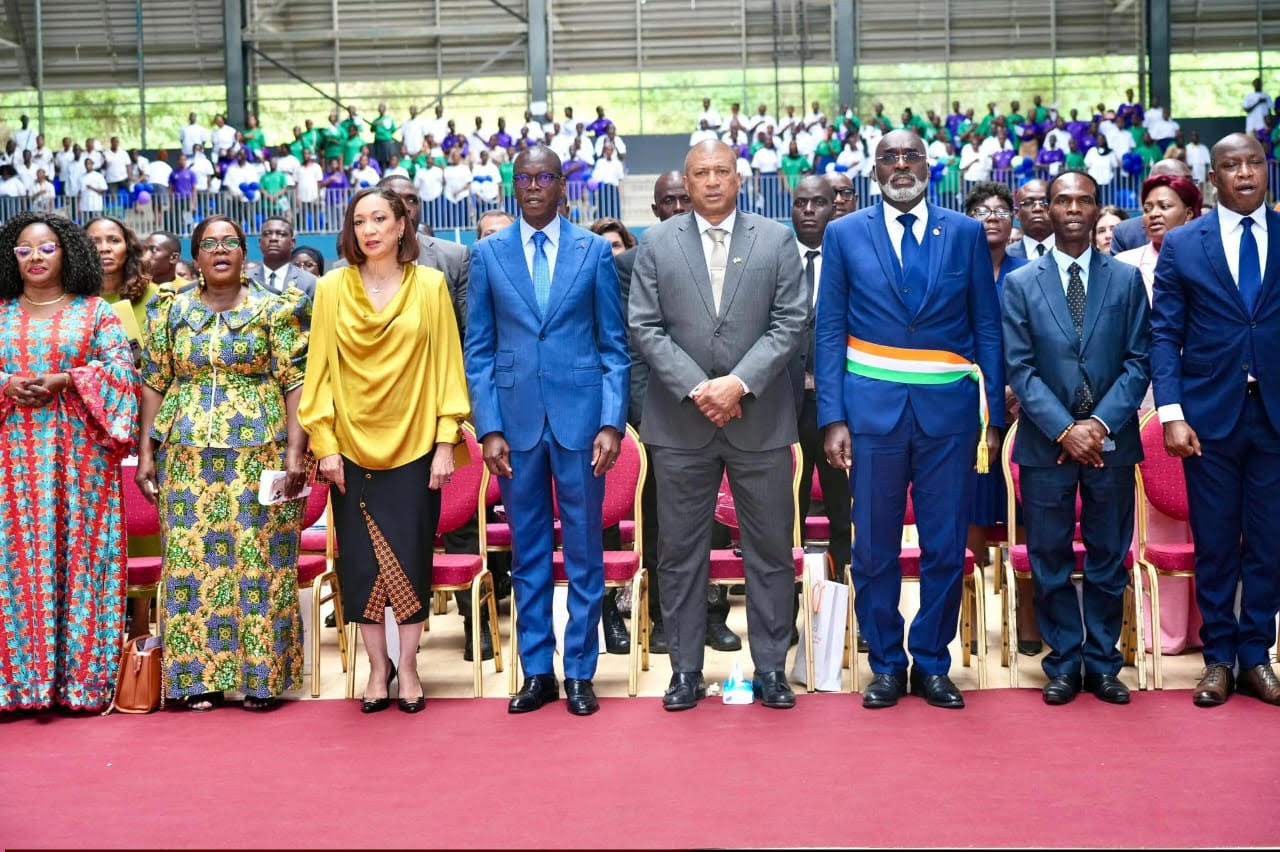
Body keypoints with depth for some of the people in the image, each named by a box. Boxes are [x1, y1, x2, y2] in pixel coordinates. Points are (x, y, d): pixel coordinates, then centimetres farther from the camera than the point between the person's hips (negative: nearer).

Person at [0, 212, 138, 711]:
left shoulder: (95, 310, 8)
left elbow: (119, 365, -3)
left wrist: (63, 381, -14)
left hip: (78, 450, -2)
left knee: (78, 550, -3)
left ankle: (81, 678, 1)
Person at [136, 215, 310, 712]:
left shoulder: (274, 310, 3)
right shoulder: (170, 310, 11)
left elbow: (296, 384, -2)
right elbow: (154, 385, 11)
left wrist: (295, 453, -11)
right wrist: (146, 454, 5)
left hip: (260, 453, -2)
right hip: (187, 455, 3)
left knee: (258, 560, -2)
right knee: (191, 561, 2)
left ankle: (262, 677, 6)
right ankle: (200, 678, 10)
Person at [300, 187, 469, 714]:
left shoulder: (430, 285, 0)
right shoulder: (333, 288, 2)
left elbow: (446, 365, 0)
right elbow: (320, 369, 3)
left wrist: (447, 441, -5)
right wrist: (324, 443, -3)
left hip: (414, 444, -1)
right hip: (353, 446, 1)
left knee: (412, 556, 2)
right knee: (360, 561, 4)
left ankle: (408, 665, 18)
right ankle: (378, 666, 19)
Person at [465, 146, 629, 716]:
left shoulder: (594, 251, 4)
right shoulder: (488, 254, 6)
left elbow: (614, 345, 4)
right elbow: (478, 350, 6)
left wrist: (612, 422, -6)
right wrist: (488, 427, -3)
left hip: (579, 415, -1)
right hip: (516, 417, 1)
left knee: (584, 549, 4)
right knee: (527, 551, 8)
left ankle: (580, 671, 14)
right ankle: (537, 672, 18)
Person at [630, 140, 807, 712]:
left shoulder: (776, 240, 5)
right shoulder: (657, 244, 5)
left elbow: (791, 322, -1)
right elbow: (645, 328, 0)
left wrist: (740, 383, -13)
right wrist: (696, 387, -11)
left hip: (759, 419, 0)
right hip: (680, 423, 0)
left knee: (770, 550, 5)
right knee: (681, 551, 5)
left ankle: (770, 668, 16)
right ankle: (686, 669, 15)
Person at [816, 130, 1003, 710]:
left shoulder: (966, 234, 6)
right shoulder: (844, 235, 5)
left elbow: (987, 329, 6)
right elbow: (830, 331, 2)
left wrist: (993, 416, 1)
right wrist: (832, 418, -5)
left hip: (949, 409, 1)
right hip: (873, 406, 0)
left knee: (946, 547, 6)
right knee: (875, 547, 6)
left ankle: (932, 663, 20)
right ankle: (885, 665, 20)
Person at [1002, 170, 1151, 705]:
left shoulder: (1126, 279, 6)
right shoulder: (1021, 284, 4)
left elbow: (1138, 362, 1)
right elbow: (1019, 368, -2)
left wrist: (1100, 424, -12)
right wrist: (1064, 430, -13)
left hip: (1111, 442, 1)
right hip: (1045, 443, -1)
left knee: (1108, 561, 7)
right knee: (1051, 563, 5)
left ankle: (1102, 663, 18)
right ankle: (1063, 663, 16)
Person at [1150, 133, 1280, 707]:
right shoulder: (1182, 245, 3)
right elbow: (1163, 335, 0)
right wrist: (1172, 414, -9)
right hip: (1210, 416, -1)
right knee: (1214, 545, 7)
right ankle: (1218, 659, 19)